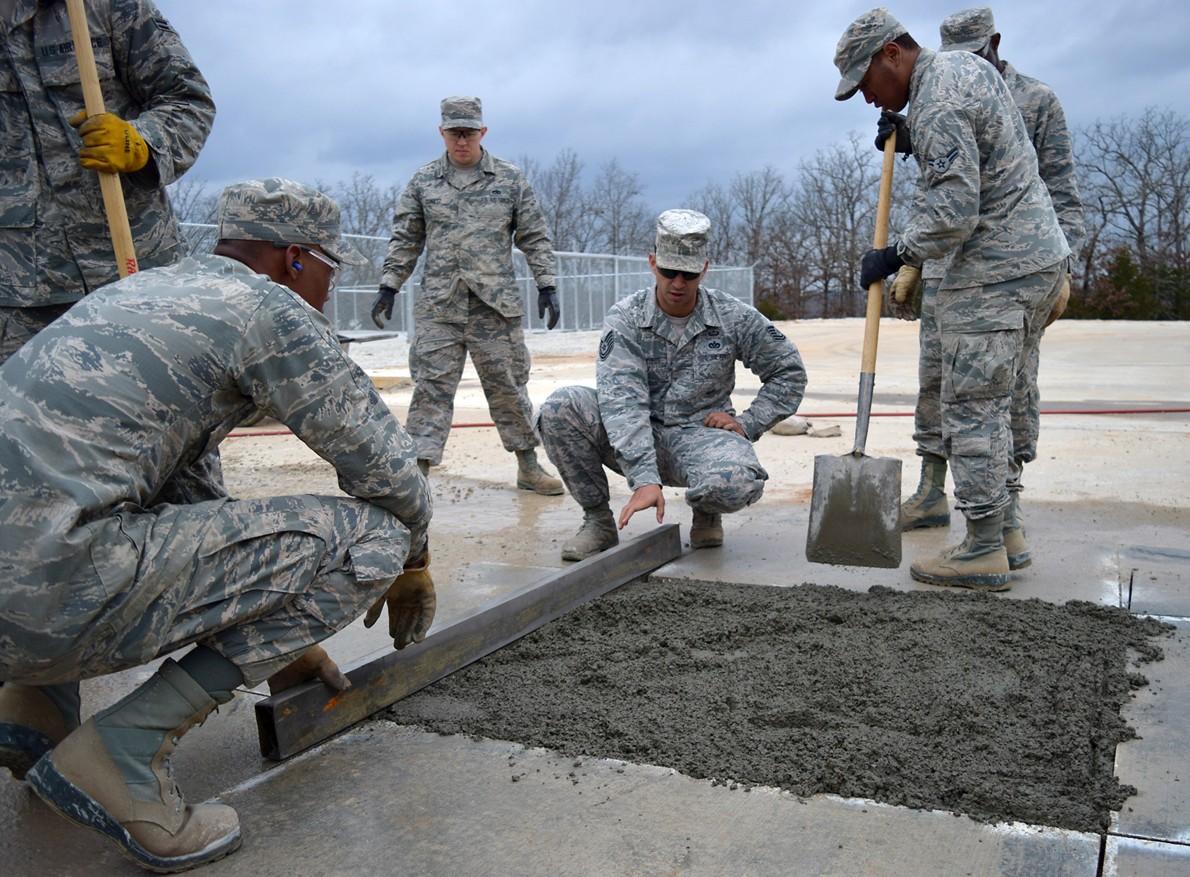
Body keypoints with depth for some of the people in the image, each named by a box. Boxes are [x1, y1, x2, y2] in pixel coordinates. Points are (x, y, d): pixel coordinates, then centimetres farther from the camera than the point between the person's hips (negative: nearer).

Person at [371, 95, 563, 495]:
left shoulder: (511, 179, 6)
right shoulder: (423, 181, 9)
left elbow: (534, 237, 8)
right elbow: (405, 239, 12)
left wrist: (546, 286, 1)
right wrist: (389, 286, 6)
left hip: (496, 305, 0)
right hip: (438, 307, 1)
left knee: (508, 385, 6)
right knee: (431, 387, -3)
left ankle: (528, 466, 17)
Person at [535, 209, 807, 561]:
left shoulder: (734, 318, -3)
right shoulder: (624, 318, -9)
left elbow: (790, 372, 10)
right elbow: (623, 401, -22)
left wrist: (748, 423, -4)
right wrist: (644, 478, -35)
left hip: (699, 435, 0)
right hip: (634, 440, 1)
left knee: (737, 482, -36)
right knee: (560, 407, -26)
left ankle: (705, 509, 6)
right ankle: (598, 519, -6)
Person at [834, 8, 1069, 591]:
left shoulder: (936, 110, -18)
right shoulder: (965, 63, 14)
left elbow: (953, 215, -23)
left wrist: (896, 256, -9)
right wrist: (914, 144, 15)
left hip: (995, 270, -10)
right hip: (1039, 252, 10)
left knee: (972, 406, -6)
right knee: (997, 397, 14)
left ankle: (983, 552, -1)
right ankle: (1000, 520, 20)